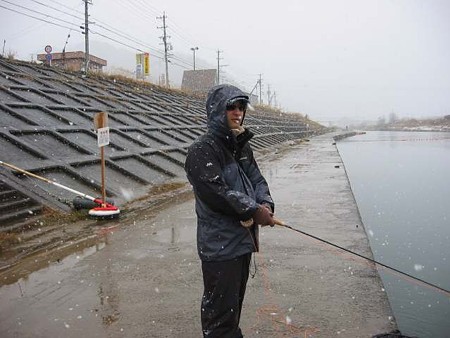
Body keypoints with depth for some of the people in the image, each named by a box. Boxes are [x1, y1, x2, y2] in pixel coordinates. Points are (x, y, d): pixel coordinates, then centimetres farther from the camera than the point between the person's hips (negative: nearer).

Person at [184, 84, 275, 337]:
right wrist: (254, 211, -18)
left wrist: (265, 204, -11)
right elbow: (215, 193, -24)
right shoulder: (202, 150, -15)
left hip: (244, 239, 8)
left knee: (236, 303, 23)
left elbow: (258, 180, 10)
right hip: (220, 246, -8)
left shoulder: (242, 147, 12)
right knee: (221, 311, 2)